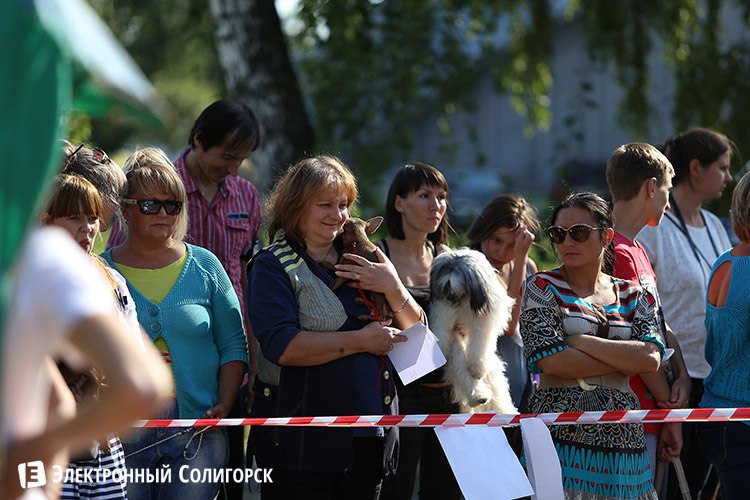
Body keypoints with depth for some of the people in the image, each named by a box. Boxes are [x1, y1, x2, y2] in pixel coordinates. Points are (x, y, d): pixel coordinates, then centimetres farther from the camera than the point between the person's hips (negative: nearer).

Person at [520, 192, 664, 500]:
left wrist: (580, 341, -8)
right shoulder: (542, 287, 4)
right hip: (561, 433, -3)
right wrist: (626, 361, -4)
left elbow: (651, 358, -3)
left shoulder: (633, 295, 14)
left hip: (622, 437, 3)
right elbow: (549, 360, -10)